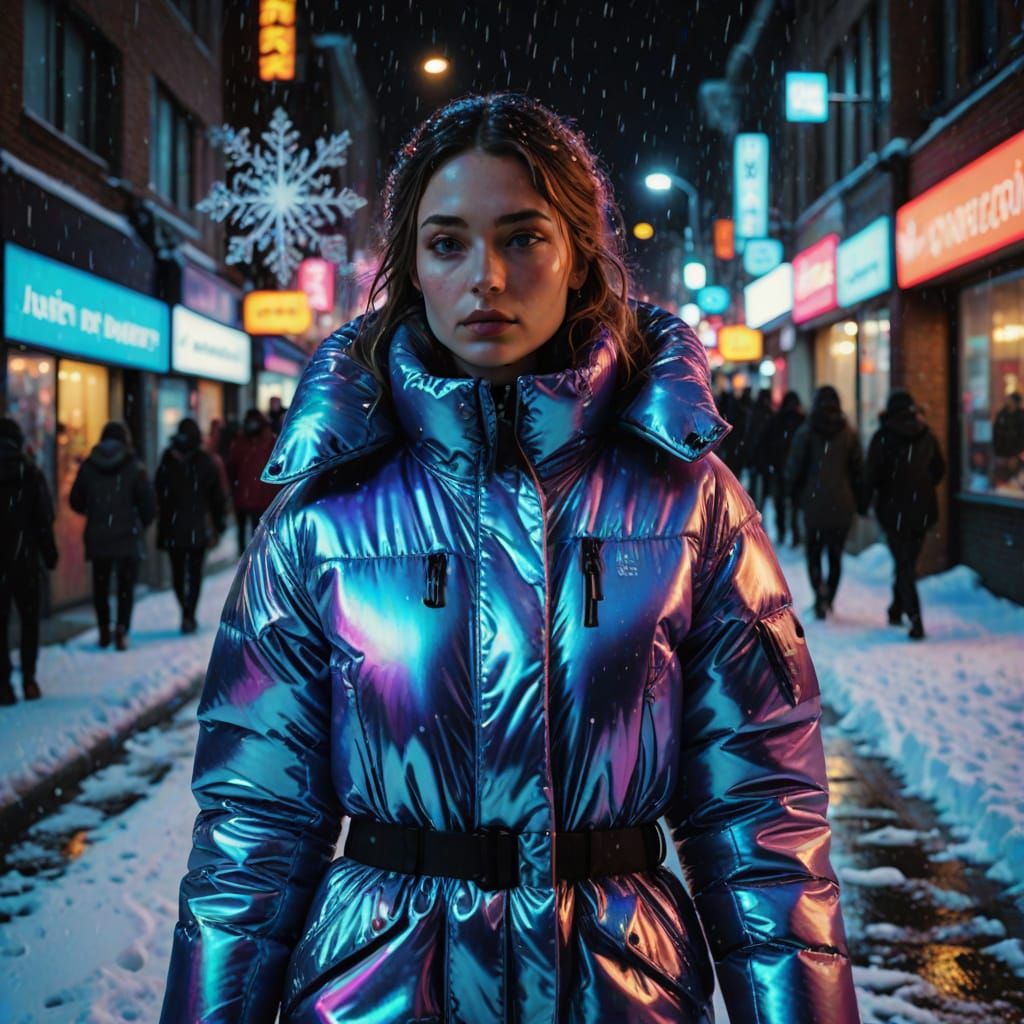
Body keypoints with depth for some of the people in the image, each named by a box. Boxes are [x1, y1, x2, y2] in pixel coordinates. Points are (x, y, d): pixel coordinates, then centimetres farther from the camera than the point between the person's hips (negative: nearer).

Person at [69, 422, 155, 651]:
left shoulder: (88, 466, 1)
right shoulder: (134, 467, -8)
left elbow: (75, 501, 7)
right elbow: (149, 503, -8)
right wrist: (141, 524, 10)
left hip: (97, 536, 3)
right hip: (128, 537, -3)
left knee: (100, 585, 16)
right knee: (126, 586, 3)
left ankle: (104, 632, 19)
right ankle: (122, 629, -11)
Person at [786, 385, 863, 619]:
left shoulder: (805, 433, -3)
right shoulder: (849, 433, 2)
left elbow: (794, 468, -2)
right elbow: (858, 470, 4)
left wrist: (796, 495, 12)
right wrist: (856, 500, 13)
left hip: (814, 503, -2)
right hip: (842, 504, 2)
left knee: (814, 551, 4)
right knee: (835, 554, 13)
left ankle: (820, 591, -20)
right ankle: (827, 601, 17)